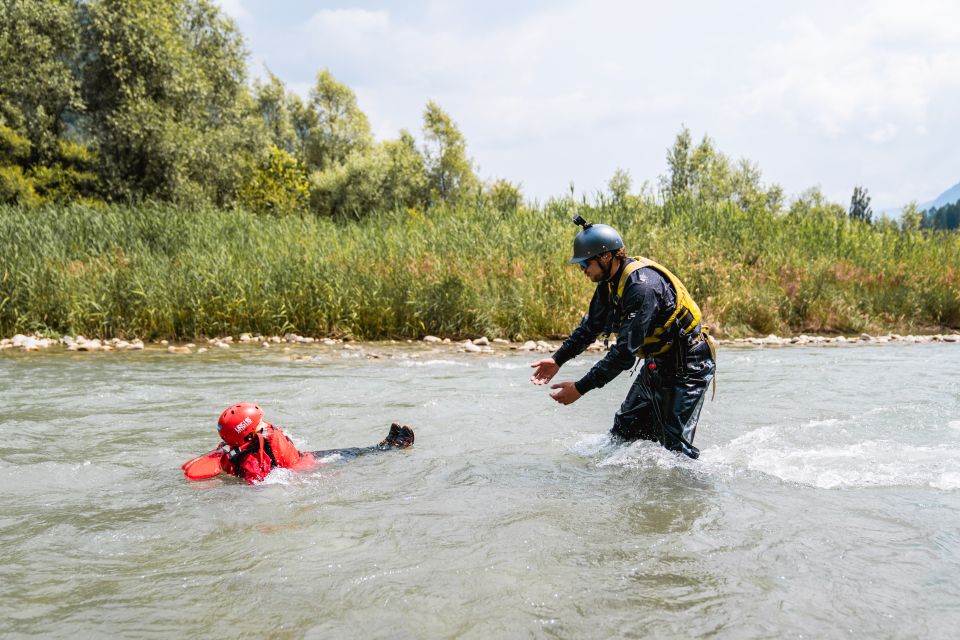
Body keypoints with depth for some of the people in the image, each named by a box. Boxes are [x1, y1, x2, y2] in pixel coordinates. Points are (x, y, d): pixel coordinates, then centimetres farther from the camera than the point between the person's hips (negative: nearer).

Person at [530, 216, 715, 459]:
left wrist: (580, 388, -31)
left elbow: (626, 352, -33)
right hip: (658, 363, 10)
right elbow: (591, 326, 15)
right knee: (625, 429, 12)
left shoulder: (641, 285, -31)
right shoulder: (610, 281, -1)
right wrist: (558, 359, 6)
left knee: (674, 445, -8)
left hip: (687, 367, -9)